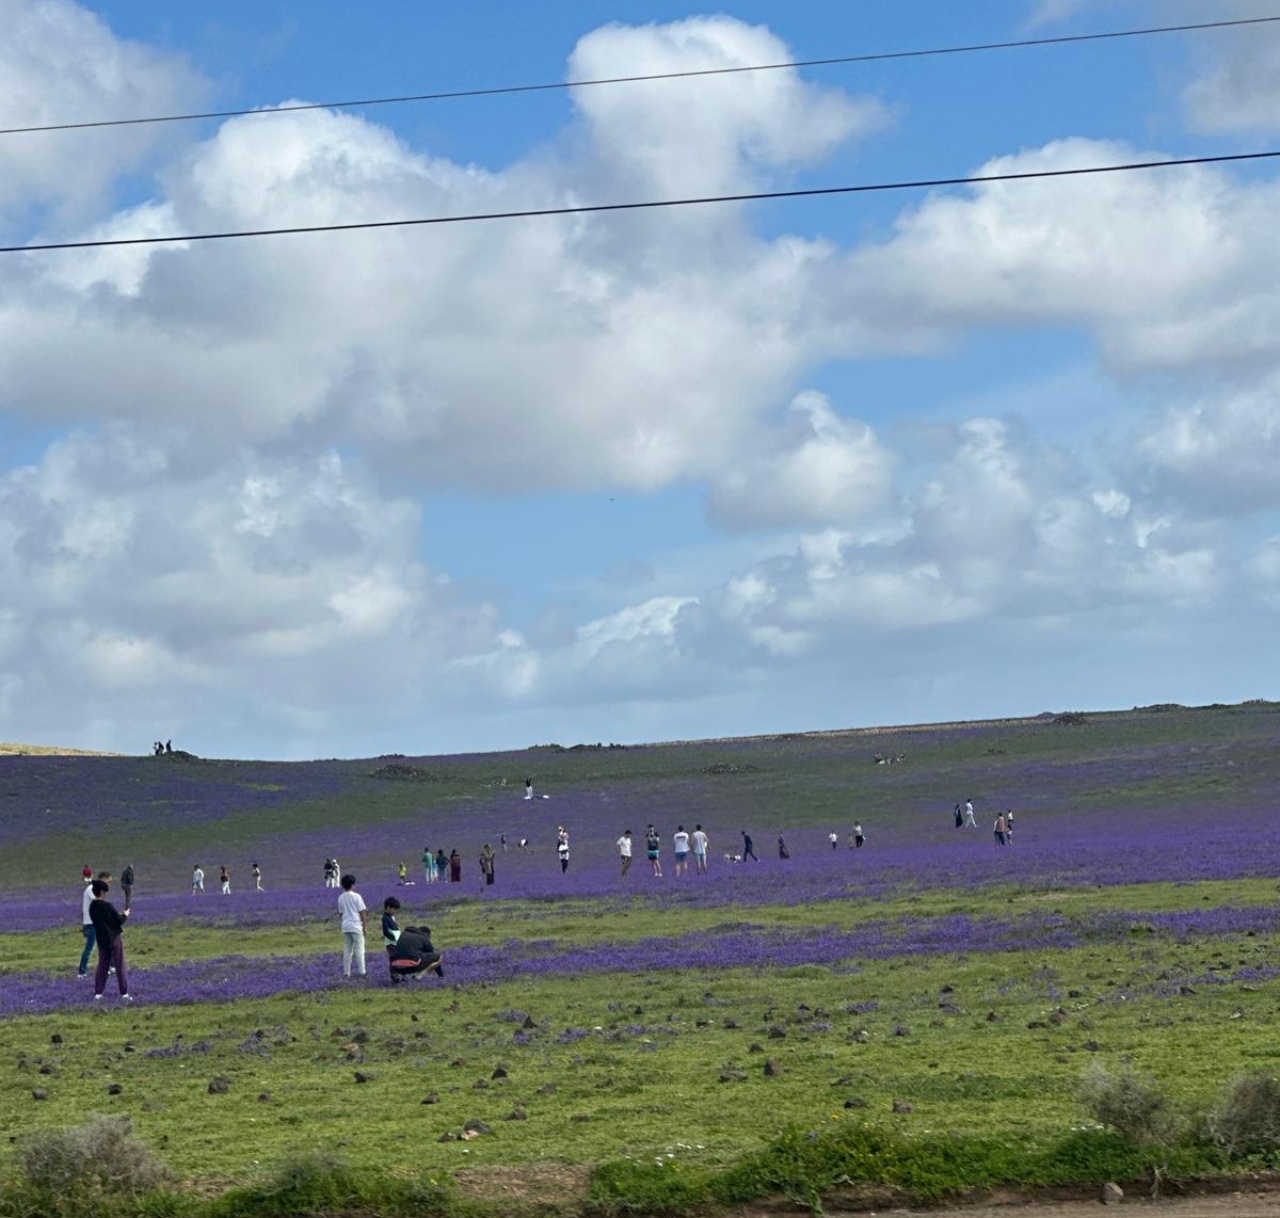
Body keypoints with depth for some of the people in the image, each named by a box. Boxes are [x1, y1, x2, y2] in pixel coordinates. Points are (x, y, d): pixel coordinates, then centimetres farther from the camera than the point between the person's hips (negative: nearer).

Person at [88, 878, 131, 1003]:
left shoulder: (92, 906, 1)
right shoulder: (107, 906, -20)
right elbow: (119, 920, -14)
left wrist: (119, 915, 15)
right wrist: (125, 915, 6)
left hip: (101, 940, 6)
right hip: (114, 938, -6)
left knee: (102, 966, 14)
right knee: (120, 966, 3)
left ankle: (97, 994, 10)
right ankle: (124, 994, 5)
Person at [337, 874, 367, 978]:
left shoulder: (340, 898, 5)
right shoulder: (356, 896, -9)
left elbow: (340, 913, 10)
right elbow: (362, 912, -8)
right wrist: (364, 925, -1)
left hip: (345, 926, 5)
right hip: (356, 926, -5)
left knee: (347, 950, 10)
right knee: (359, 949, 0)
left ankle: (346, 972, 9)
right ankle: (361, 972, -2)